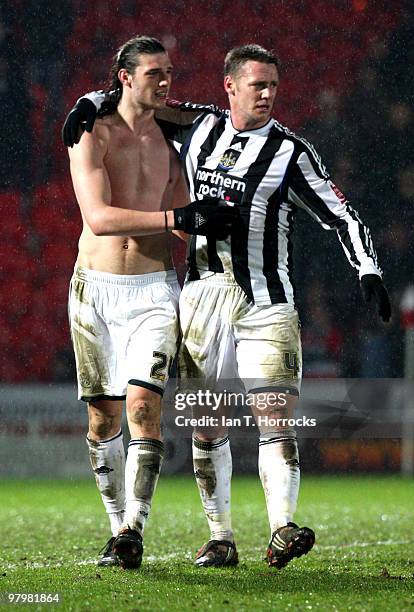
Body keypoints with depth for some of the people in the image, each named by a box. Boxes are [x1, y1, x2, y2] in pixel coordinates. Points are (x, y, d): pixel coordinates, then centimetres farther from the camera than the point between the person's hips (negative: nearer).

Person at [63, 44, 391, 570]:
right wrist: (92, 102, 4)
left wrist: (368, 271, -15)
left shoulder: (290, 152, -1)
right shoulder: (199, 128, 8)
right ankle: (220, 539, 9)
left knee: (275, 420, -15)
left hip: (265, 304, -3)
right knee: (207, 427, 3)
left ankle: (281, 531, -26)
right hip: (202, 298, 3)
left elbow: (341, 216, -1)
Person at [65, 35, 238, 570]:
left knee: (143, 403, -15)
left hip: (154, 289, 2)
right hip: (95, 288, -2)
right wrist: (179, 219, -25)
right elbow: (98, 218, -19)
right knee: (103, 416, 4)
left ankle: (134, 531, -18)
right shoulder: (93, 135, -5)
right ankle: (117, 527, 17)